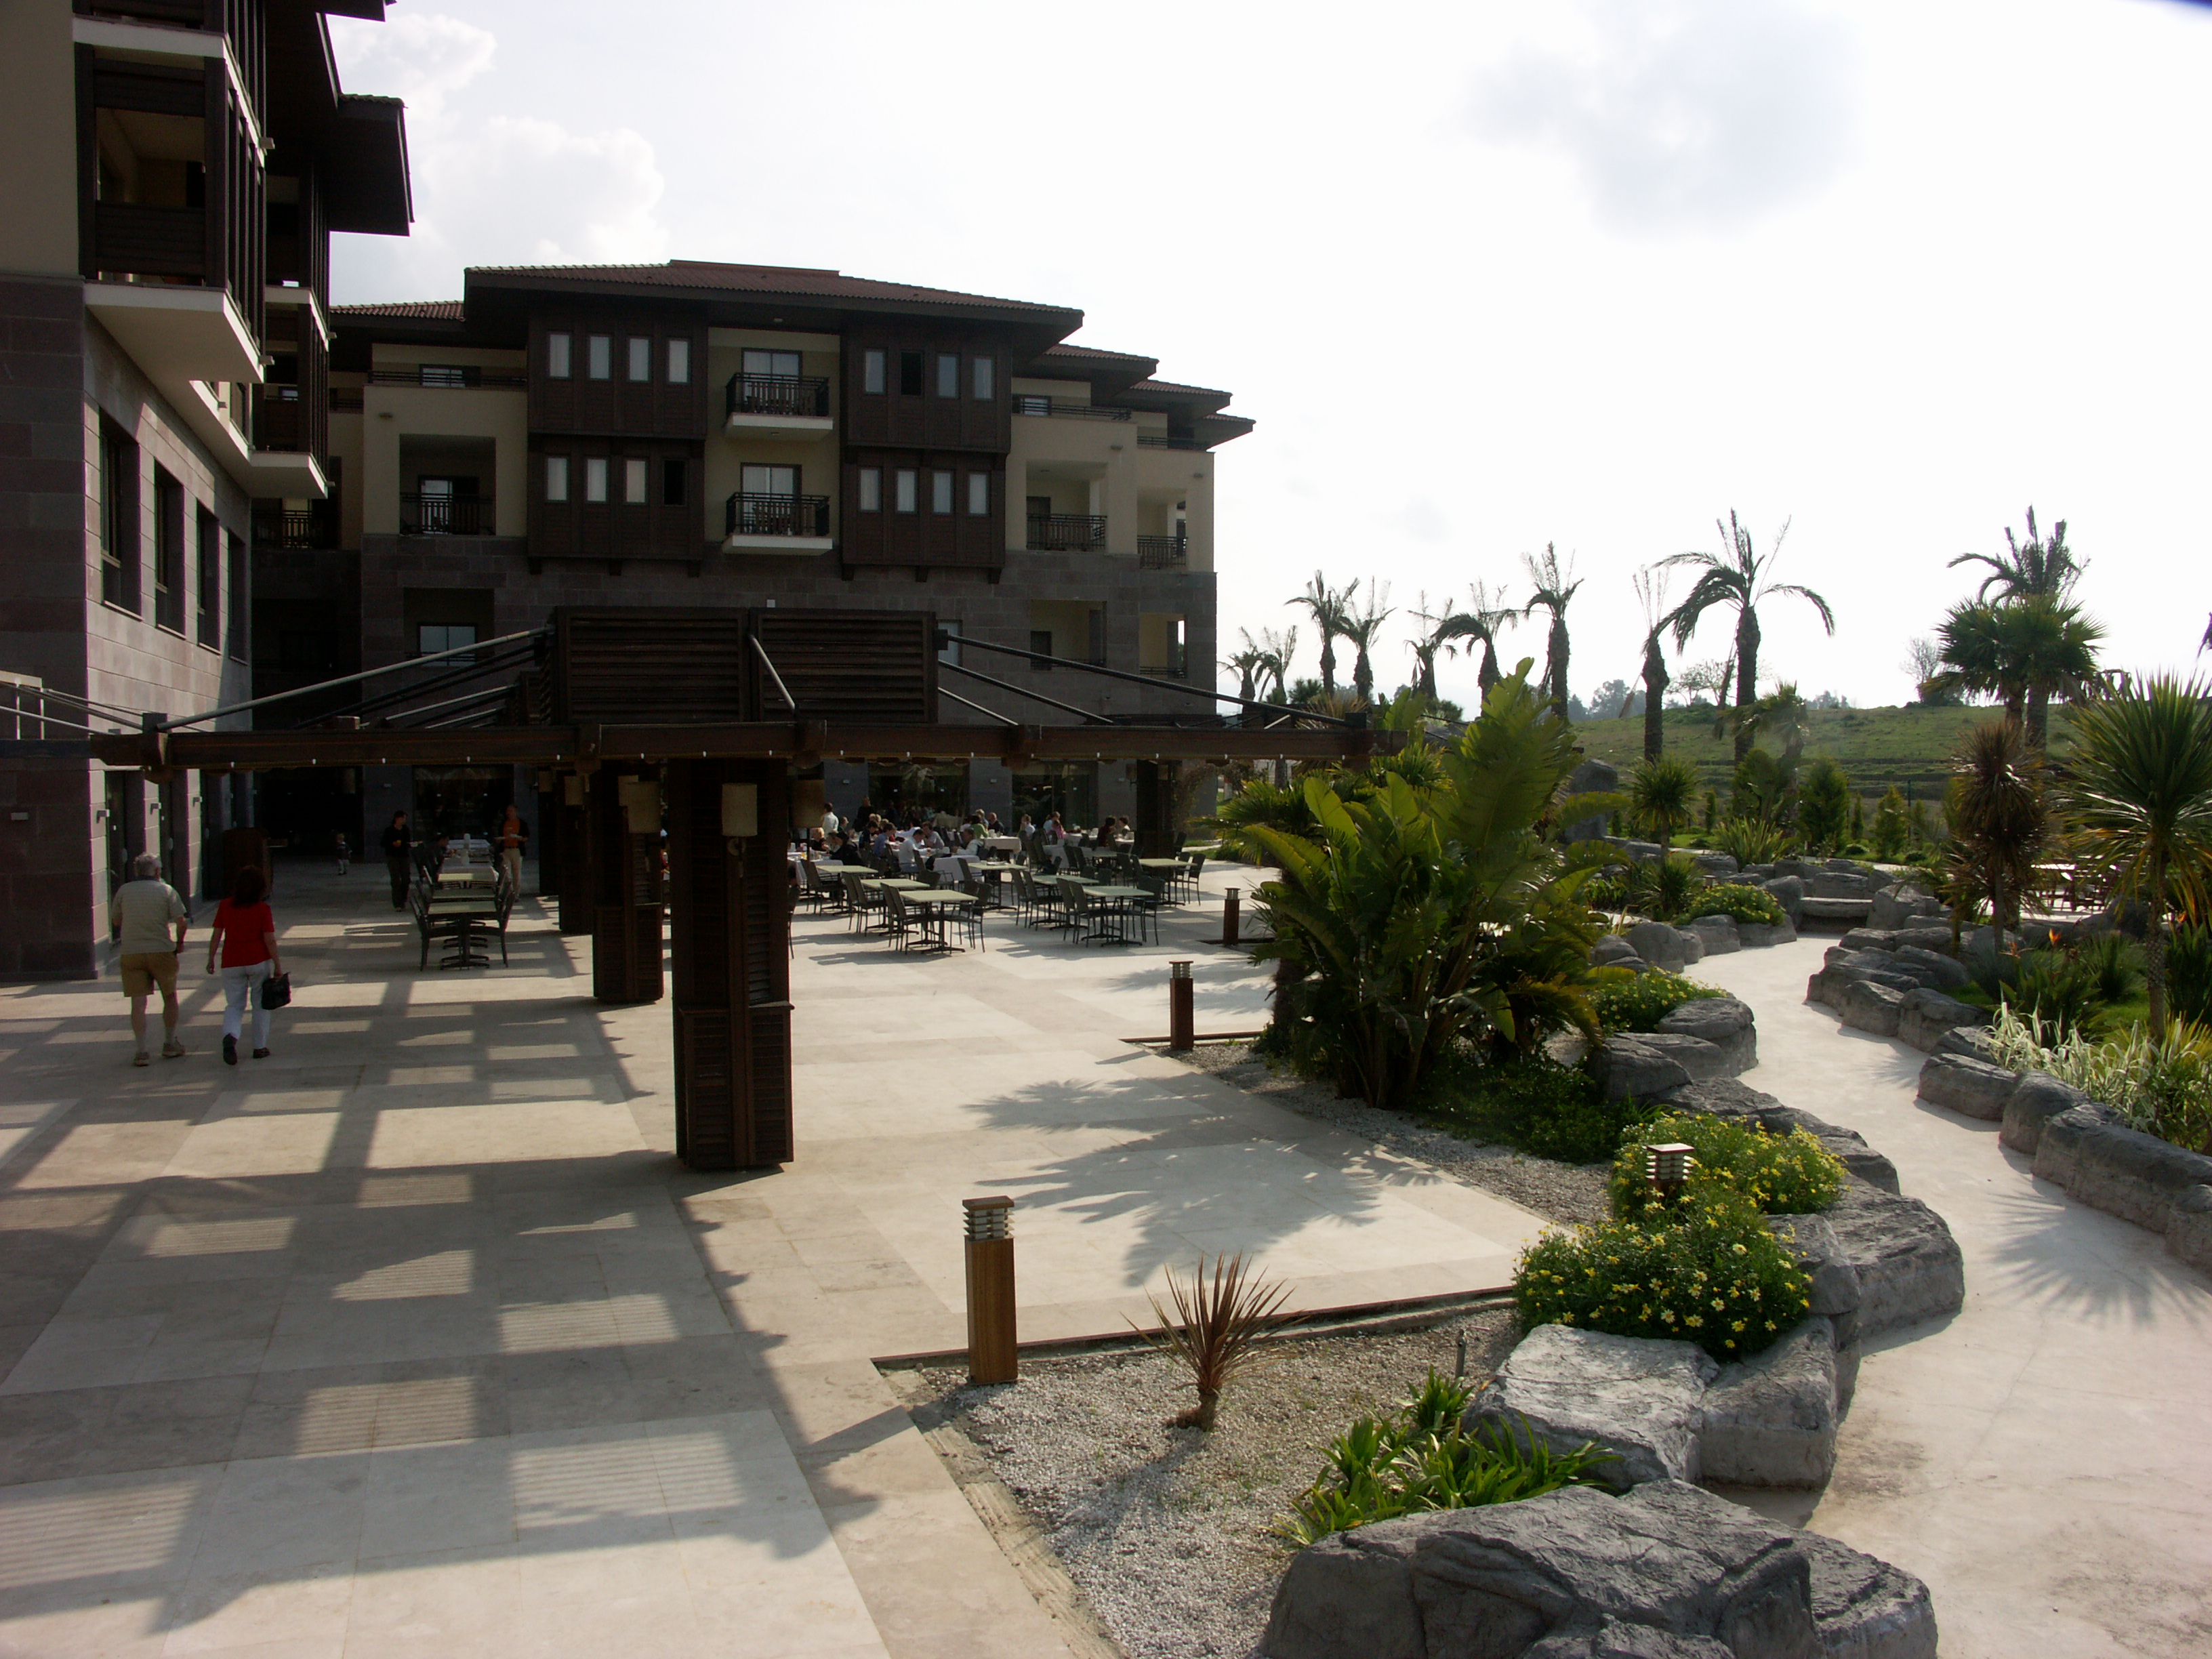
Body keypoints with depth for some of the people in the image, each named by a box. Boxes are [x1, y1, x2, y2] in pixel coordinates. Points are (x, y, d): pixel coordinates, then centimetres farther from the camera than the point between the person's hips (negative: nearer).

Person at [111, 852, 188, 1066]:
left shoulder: (124, 891, 6)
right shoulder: (166, 890, 0)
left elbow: (115, 922, 16)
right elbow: (181, 922, -6)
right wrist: (180, 943, 10)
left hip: (130, 952, 1)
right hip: (161, 950, -1)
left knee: (138, 1003, 1)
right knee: (170, 997, 15)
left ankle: (141, 1051, -3)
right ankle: (169, 1044, 20)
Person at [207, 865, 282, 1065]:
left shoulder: (225, 906, -1)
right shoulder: (263, 909, -8)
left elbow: (216, 935, 1)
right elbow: (270, 940, -9)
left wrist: (211, 959, 11)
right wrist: (277, 964, -1)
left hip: (232, 963, 2)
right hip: (259, 961, -1)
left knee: (234, 1005, 9)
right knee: (260, 1004, 13)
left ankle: (230, 1036, -19)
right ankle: (260, 1047, 16)